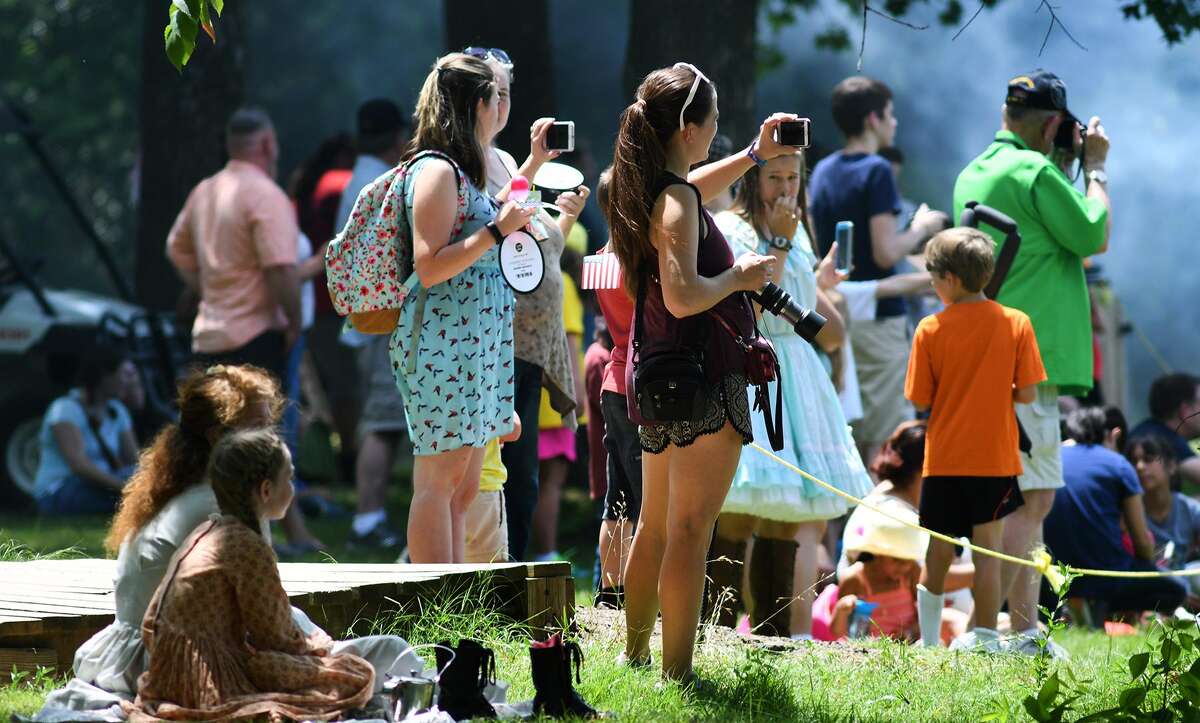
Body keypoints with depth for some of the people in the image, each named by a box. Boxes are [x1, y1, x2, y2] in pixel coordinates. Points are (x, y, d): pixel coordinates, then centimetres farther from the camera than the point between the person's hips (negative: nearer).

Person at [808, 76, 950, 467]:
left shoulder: (822, 172, 11)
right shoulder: (876, 171, -12)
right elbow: (886, 253, -19)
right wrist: (920, 229, -1)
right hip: (877, 320, -8)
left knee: (848, 441, 12)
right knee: (887, 440, -5)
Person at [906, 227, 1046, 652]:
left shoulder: (931, 330, -6)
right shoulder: (1016, 324, -5)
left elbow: (919, 400, -3)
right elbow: (1027, 394, -6)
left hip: (943, 461, 0)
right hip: (996, 458, 0)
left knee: (938, 554, 11)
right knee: (987, 551, 4)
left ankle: (929, 640, 15)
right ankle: (985, 636, 1)